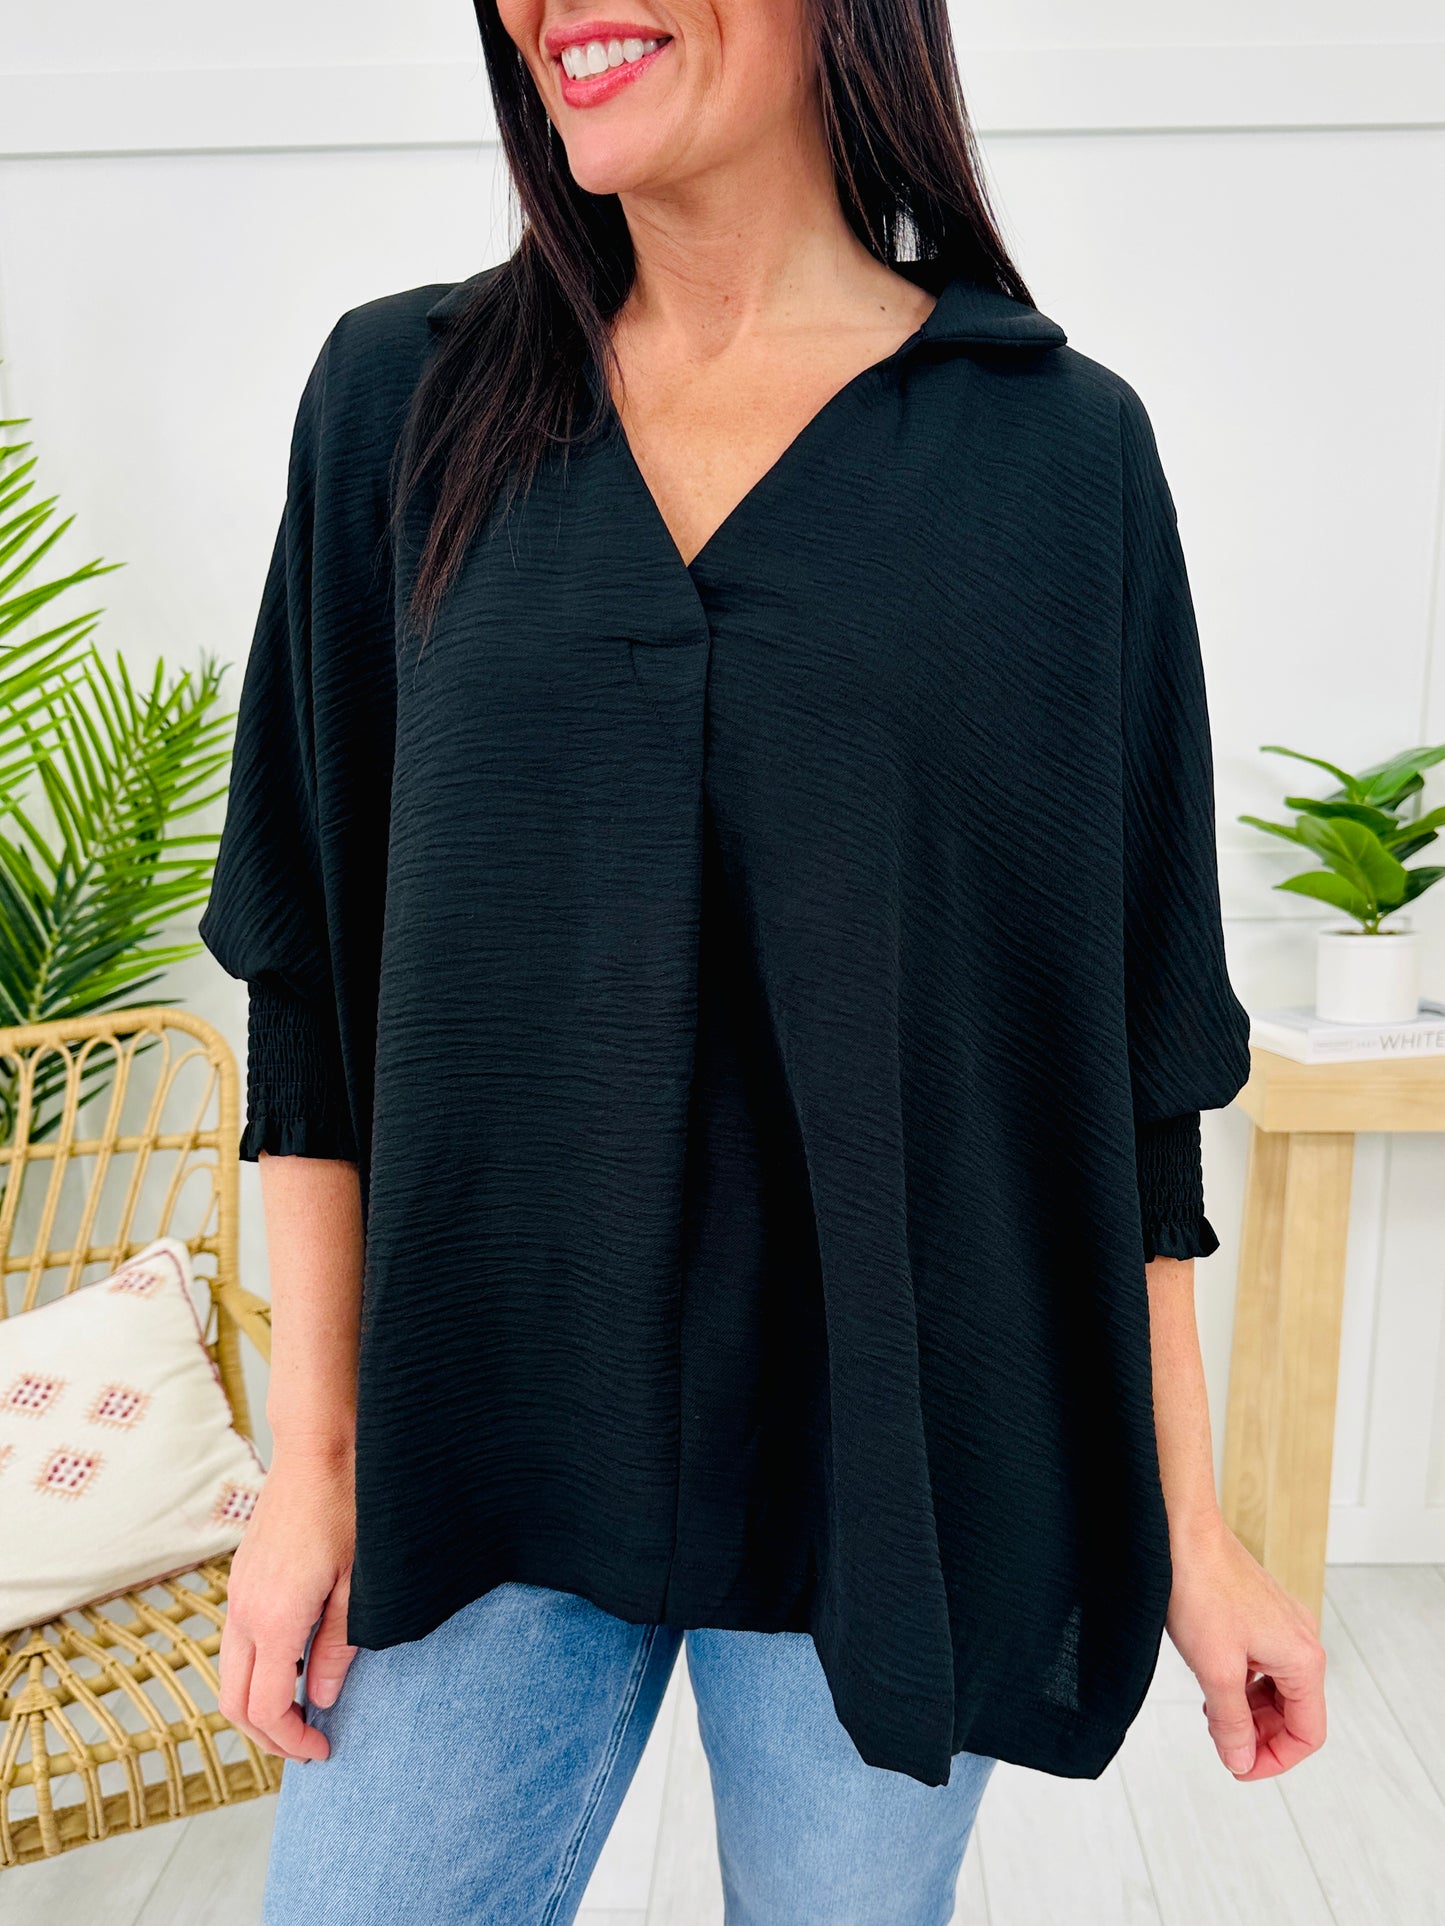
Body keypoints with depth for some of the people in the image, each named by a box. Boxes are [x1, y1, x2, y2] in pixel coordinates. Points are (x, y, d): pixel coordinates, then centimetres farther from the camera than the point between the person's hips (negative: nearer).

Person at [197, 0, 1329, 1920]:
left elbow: (1132, 1040, 0)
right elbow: (317, 968, 2)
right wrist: (313, 1451, 0)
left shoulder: (1061, 451, -2)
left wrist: (1193, 1529, 2)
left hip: (901, 1458, 0)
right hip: (487, 1440, 2)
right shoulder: (401, 400, 1)